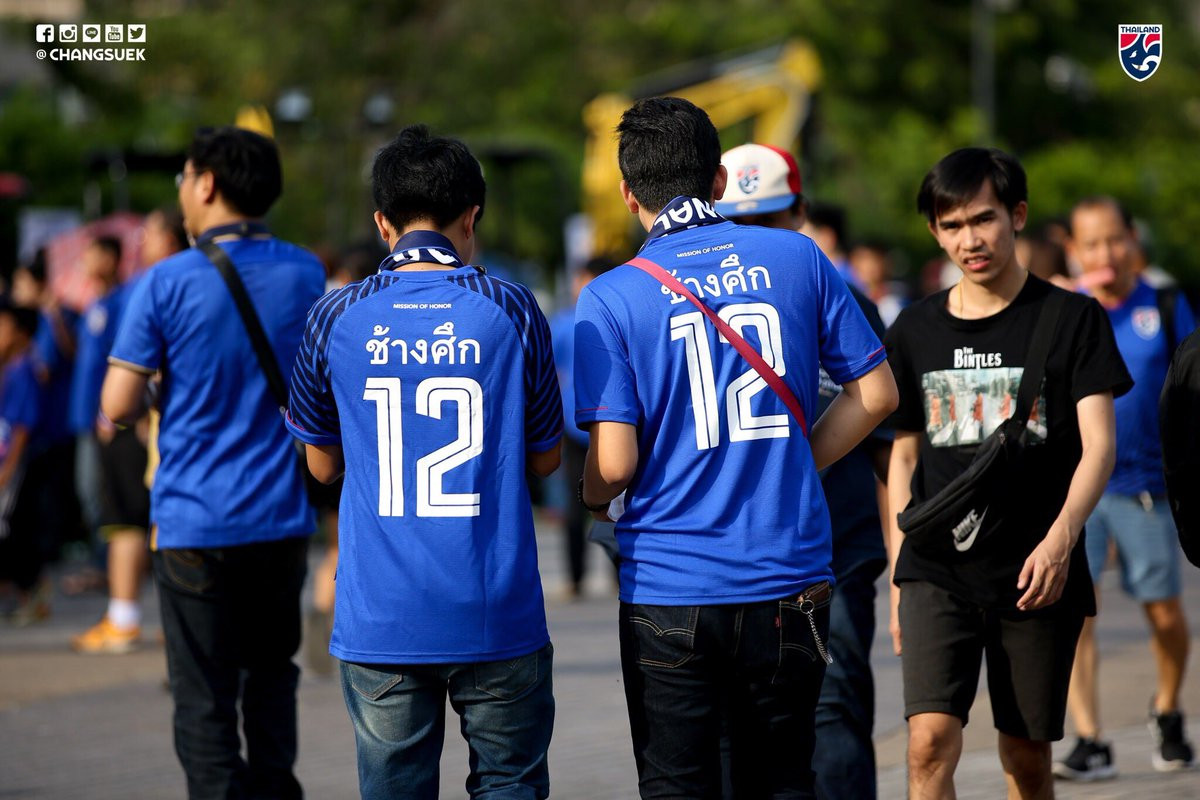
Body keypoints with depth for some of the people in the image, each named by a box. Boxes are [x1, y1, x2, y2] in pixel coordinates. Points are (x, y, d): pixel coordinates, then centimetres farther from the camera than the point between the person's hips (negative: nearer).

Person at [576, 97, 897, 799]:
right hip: (789, 580, 2)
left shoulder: (611, 298, -6)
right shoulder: (798, 260, 2)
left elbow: (614, 464, -11)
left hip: (670, 590, -2)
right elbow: (876, 393, 5)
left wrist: (592, 499, 11)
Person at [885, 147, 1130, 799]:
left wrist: (1060, 537, -23)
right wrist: (897, 575, 11)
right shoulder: (914, 331, 9)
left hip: (1037, 575, -1)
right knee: (930, 742, -16)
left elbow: (1098, 445, -7)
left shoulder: (1072, 320, 0)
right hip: (937, 573, 1)